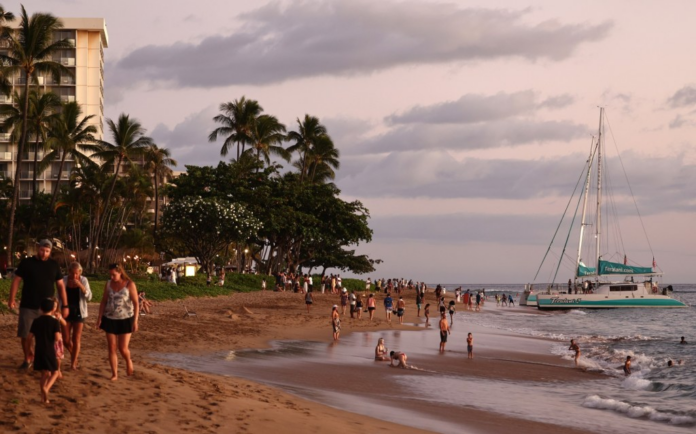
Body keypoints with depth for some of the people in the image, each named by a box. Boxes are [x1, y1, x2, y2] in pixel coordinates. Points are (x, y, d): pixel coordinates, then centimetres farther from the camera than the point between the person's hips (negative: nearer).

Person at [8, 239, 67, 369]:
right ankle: (28, 358, 22)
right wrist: (12, 299, -10)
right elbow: (16, 280, -1)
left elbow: (60, 286, 6)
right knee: (24, 334, 4)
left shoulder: (54, 265, 4)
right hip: (27, 306, 0)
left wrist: (65, 306, 1)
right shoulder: (26, 263, -1)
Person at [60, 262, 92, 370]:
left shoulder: (83, 280, -6)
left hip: (79, 312, -1)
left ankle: (73, 363, 5)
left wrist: (80, 285, -25)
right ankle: (73, 354, 33)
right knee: (66, 338, 4)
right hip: (66, 312, 1)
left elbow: (89, 297, -13)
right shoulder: (64, 280, -6)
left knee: (77, 339, -3)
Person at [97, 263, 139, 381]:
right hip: (110, 319, 3)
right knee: (112, 348, 2)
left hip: (125, 320, -3)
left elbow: (136, 303, -9)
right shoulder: (108, 284, 1)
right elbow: (103, 301, 7)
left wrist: (135, 321, -14)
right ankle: (114, 374, 10)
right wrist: (99, 318, 1)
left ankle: (128, 361, 28)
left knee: (123, 348, -5)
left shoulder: (130, 284, -9)